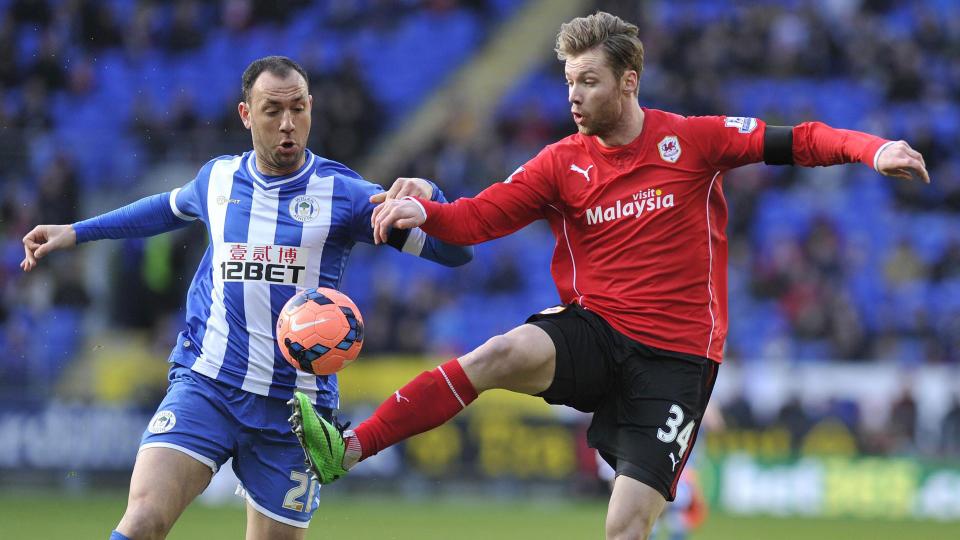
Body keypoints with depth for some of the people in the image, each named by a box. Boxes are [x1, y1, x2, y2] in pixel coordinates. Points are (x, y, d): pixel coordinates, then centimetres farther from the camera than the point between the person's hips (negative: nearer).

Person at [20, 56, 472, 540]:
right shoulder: (217, 179, 8)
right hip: (204, 386, 1)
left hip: (293, 406, -1)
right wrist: (76, 232, 37)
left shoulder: (342, 193, 0)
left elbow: (455, 250, -2)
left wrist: (424, 197, -22)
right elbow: (173, 207, 34)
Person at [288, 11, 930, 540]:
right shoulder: (562, 163, 4)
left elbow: (796, 142, -3)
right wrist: (425, 212, -23)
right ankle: (347, 451, -34)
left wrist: (871, 149, -20)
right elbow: (481, 216, -2)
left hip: (676, 356, -1)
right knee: (503, 353, -30)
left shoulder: (694, 140, -1)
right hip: (593, 328, 1)